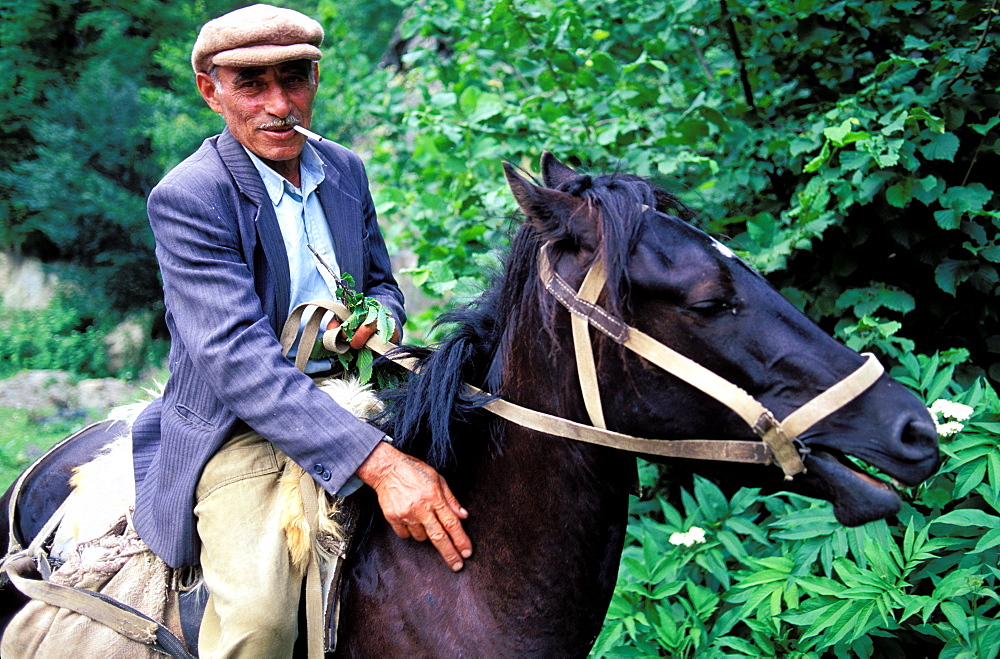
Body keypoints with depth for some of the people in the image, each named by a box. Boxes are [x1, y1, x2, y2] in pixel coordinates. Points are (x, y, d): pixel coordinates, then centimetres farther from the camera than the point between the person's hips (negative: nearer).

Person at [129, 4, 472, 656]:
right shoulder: (187, 197, -16)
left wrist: (378, 320, -7)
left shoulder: (346, 170, 7)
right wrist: (379, 462, -36)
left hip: (349, 397, 7)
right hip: (239, 427, -7)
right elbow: (237, 357, -27)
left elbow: (382, 282, 22)